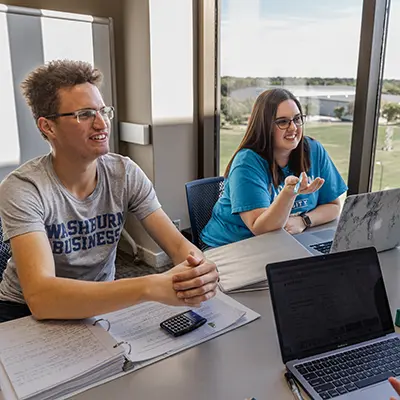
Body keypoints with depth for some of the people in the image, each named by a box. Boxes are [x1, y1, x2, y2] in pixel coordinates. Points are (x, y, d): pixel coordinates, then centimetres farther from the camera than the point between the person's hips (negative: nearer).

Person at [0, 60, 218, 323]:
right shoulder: (23, 190, -22)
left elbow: (178, 245, -13)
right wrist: (152, 286, -45)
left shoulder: (126, 174, -11)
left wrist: (200, 272, -37)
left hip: (101, 303, 4)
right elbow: (40, 297, -34)